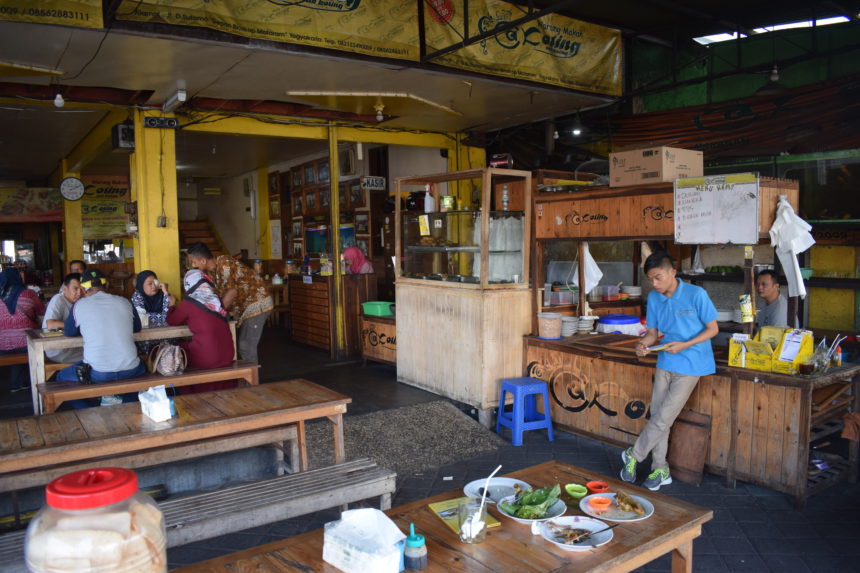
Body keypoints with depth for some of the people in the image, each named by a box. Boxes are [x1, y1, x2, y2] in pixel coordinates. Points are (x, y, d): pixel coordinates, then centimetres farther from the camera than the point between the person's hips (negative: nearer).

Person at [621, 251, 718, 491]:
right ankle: (661, 470, 20)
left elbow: (713, 329, -8)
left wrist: (684, 345, -20)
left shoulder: (696, 294, -14)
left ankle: (634, 455, 14)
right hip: (665, 362, 6)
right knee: (657, 415, 6)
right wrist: (643, 344, -14)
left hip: (690, 364, -5)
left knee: (664, 417, -6)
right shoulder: (654, 298, 3)